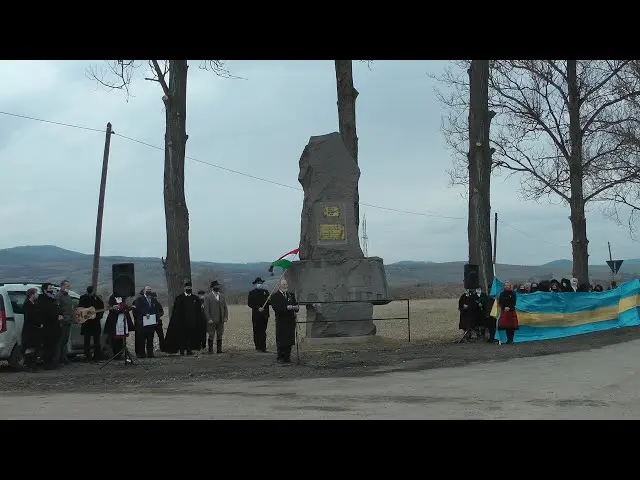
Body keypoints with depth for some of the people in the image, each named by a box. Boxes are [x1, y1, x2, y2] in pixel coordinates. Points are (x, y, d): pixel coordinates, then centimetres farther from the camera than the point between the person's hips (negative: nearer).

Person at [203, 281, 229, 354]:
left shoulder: (222, 296, 13)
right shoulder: (208, 297, -3)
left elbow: (225, 307, 15)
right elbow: (206, 309, -6)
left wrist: (226, 317, 4)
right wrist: (209, 319, -12)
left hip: (221, 320, 5)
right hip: (212, 320, -5)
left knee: (220, 335, 7)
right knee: (211, 335, -2)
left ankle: (219, 349, 12)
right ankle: (210, 350, 2)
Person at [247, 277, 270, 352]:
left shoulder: (265, 292, 15)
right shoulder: (252, 293, 5)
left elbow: (268, 302, 14)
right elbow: (249, 303, -2)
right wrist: (258, 308, -13)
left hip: (264, 314, 2)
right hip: (256, 315, -2)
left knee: (263, 331, 0)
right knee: (256, 331, -1)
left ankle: (263, 347, 0)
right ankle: (258, 347, 3)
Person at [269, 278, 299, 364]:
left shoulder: (291, 294, 17)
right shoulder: (275, 296, -2)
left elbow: (295, 304, 15)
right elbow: (276, 308, -14)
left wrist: (296, 307, -9)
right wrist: (286, 308, -24)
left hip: (291, 321, 5)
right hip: (281, 322, -5)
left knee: (289, 340, 5)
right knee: (281, 341, -5)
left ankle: (287, 357, 13)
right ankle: (280, 357, 4)